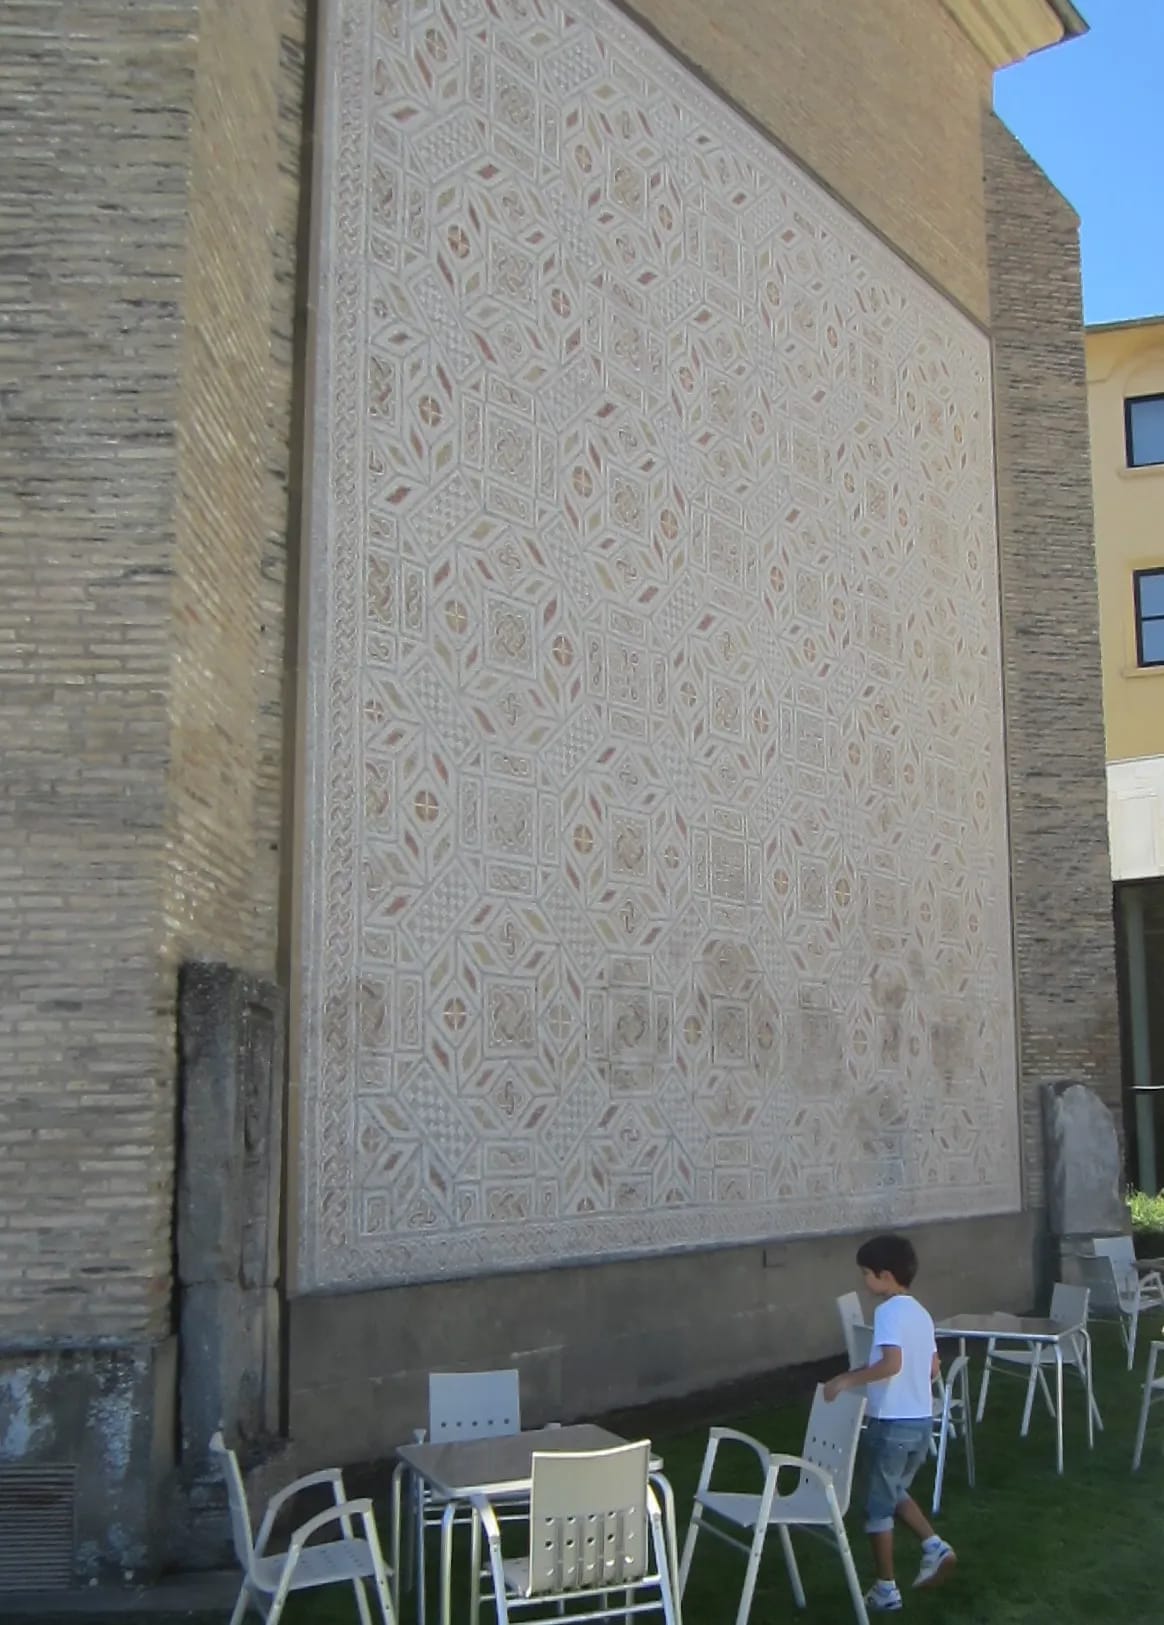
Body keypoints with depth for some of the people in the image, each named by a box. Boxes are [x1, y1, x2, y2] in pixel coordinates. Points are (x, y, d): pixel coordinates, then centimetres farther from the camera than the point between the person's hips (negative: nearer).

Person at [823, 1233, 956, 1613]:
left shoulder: (888, 1311, -17)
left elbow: (891, 1363, -30)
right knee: (895, 1492, 26)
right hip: (922, 1420, 8)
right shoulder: (921, 1313, 9)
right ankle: (934, 1547, 13)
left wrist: (847, 1380, -23)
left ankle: (886, 1590, 13)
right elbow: (932, 1369, 16)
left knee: (878, 1506, 6)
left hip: (892, 1423, -8)